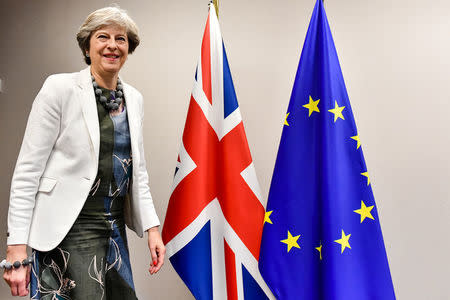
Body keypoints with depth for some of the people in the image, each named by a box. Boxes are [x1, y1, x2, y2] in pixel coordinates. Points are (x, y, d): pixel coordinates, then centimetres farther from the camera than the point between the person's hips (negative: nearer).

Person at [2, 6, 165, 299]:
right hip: (70, 229, -6)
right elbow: (27, 170, -11)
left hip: (115, 228, 6)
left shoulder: (134, 98, 8)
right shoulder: (60, 88, -9)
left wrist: (152, 227, 7)